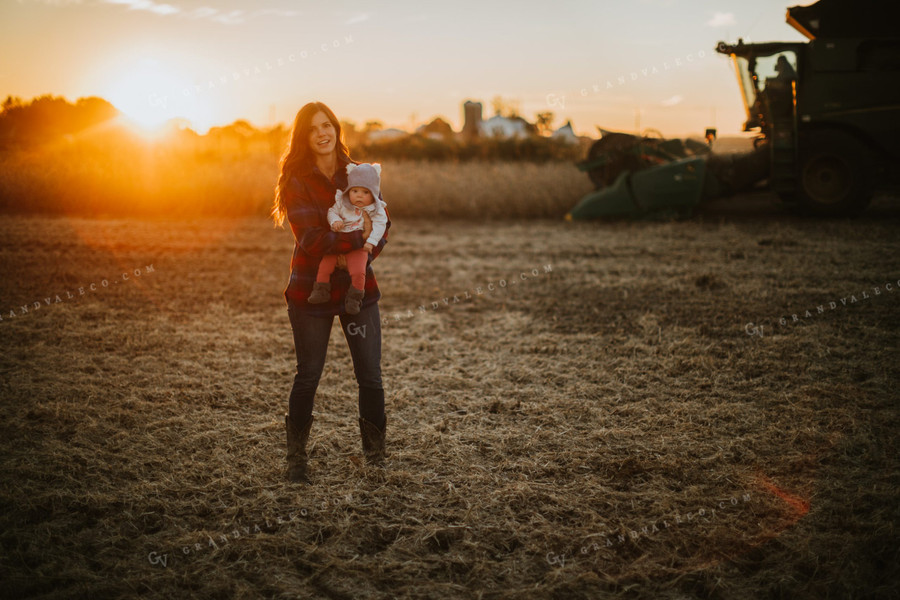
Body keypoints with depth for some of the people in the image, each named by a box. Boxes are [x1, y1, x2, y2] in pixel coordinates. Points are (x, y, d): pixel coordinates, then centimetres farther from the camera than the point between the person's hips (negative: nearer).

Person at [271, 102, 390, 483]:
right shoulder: (297, 180, -7)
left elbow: (382, 221, 5)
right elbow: (310, 240, -17)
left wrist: (366, 251, -15)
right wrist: (360, 239, -23)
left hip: (358, 286, 3)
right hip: (311, 290, -3)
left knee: (370, 377, 3)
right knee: (308, 376, 5)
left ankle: (376, 457, 20)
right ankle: (297, 458, 21)